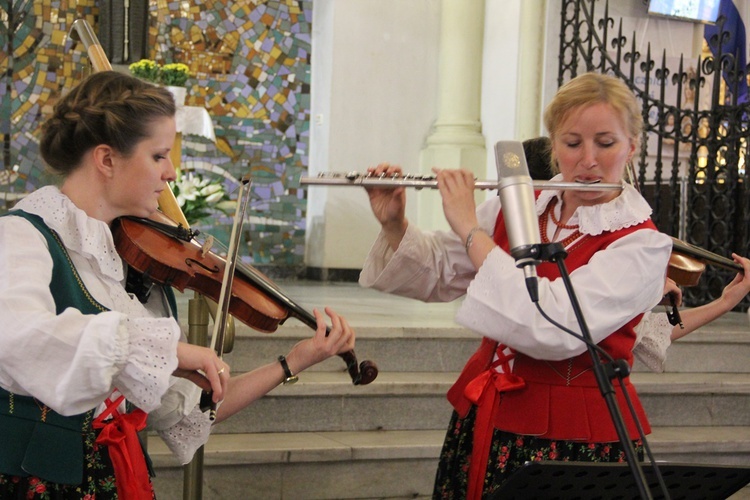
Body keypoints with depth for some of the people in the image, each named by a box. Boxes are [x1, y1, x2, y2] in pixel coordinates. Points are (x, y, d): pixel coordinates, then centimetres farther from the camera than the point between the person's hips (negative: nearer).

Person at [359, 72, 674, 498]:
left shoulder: (642, 245, -13)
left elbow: (554, 328, -28)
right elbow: (438, 274, 11)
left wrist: (470, 228, -22)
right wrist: (393, 225, -8)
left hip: (576, 441, -4)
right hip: (484, 419, 5)